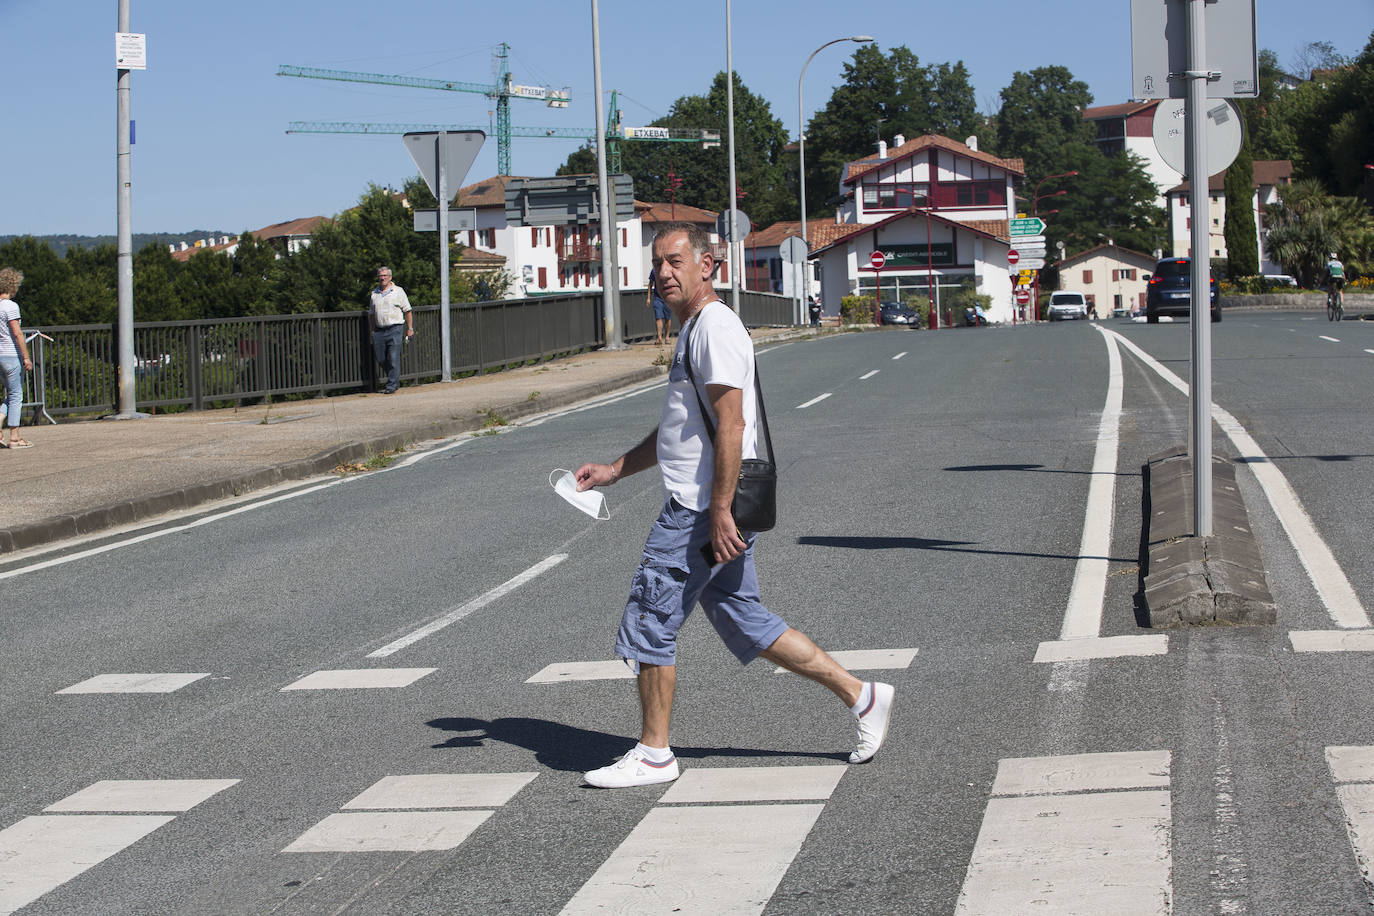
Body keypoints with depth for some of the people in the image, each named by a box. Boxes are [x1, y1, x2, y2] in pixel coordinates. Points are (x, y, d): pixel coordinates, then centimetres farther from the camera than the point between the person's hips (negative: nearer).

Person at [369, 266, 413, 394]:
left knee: (394, 360, -7)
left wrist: (410, 328, 0)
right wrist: (373, 331, 15)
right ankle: (395, 381, 24)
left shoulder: (398, 291, 3)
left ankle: (392, 386, -2)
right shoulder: (374, 293, 14)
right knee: (381, 359, 6)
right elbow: (371, 314, 21)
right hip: (379, 331, 5)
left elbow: (407, 311, 4)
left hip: (394, 329, -4)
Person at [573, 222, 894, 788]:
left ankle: (653, 755, 8)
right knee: (743, 620, 13)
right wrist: (614, 471, 24)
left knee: (648, 622, -2)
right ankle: (861, 697, 15)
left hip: (700, 510, -10)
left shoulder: (715, 327, -13)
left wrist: (720, 513, -24)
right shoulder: (692, 331, 20)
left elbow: (731, 425, -21)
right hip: (703, 508, 10)